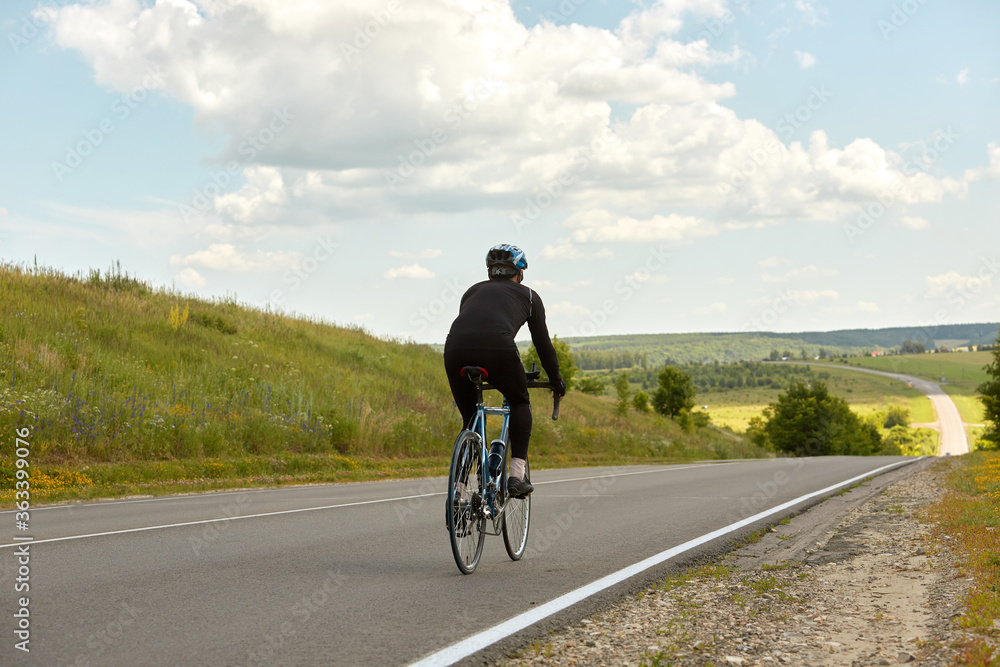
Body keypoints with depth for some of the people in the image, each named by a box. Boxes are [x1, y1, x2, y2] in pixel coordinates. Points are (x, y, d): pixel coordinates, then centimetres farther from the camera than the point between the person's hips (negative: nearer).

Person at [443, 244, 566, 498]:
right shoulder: (528, 295, 28)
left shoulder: (472, 291, 35)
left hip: (455, 349, 3)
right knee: (520, 402, 24)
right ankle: (517, 475, 13)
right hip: (497, 348, -2)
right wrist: (557, 380, 44)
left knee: (471, 418, 23)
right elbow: (542, 343, 30)